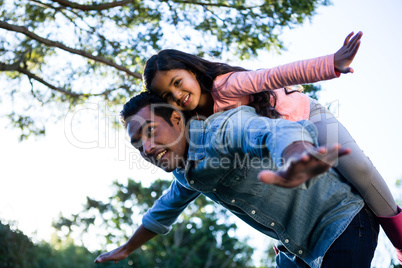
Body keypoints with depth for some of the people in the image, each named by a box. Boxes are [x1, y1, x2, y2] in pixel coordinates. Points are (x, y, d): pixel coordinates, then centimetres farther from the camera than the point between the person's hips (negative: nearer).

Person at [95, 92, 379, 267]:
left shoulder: (222, 128, -26)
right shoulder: (185, 174, 4)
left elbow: (279, 132, -48)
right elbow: (163, 213, 25)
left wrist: (295, 161, -72)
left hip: (342, 221, -8)